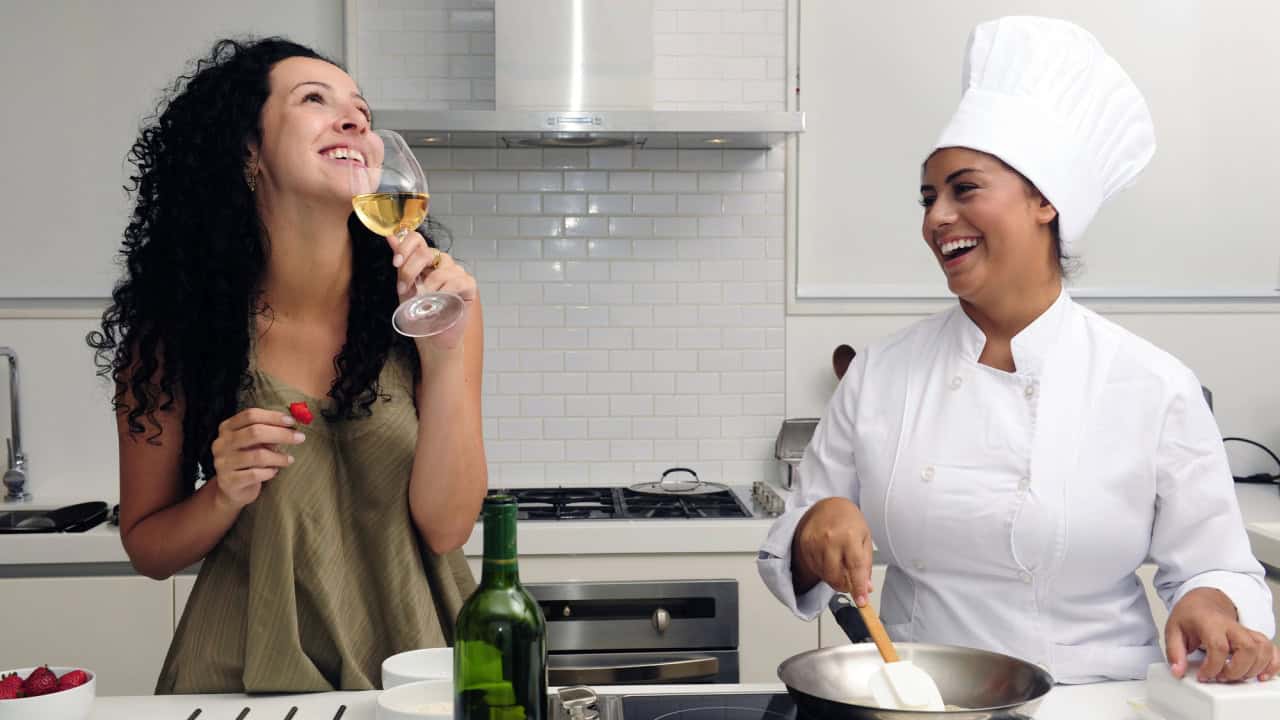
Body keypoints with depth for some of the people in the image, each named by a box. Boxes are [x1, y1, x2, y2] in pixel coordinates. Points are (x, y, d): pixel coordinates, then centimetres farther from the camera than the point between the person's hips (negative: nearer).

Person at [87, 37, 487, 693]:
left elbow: (445, 528, -7)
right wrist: (226, 495, -14)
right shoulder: (171, 330, -5)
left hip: (412, 657, 1)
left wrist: (445, 355, -19)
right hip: (252, 672, 0)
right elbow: (147, 548, 5)